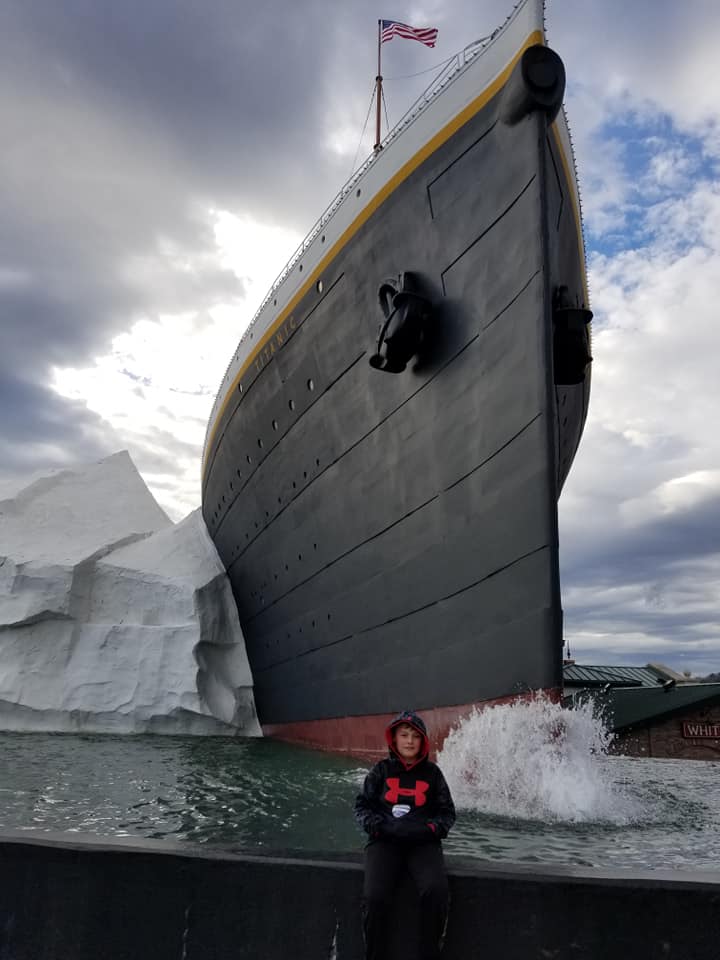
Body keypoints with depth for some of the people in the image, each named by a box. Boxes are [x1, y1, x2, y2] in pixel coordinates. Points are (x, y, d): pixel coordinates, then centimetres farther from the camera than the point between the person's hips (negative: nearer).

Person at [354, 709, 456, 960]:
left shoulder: (432, 773, 8)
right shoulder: (382, 770, 6)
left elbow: (447, 812, 12)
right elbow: (362, 806, 9)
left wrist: (429, 829, -8)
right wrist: (379, 827, -10)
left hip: (423, 843, 0)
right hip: (385, 841, 0)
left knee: (436, 891, -29)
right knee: (375, 897, -26)